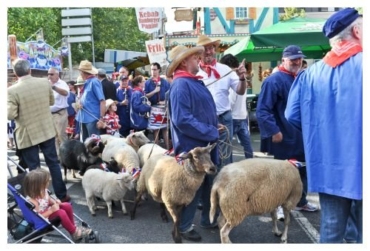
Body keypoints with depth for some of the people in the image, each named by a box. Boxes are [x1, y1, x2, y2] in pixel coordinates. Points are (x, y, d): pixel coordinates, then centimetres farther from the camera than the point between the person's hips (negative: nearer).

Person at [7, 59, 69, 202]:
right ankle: (62, 195, 23)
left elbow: (10, 115, -16)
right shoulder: (45, 82, -4)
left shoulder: (12, 90, -17)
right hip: (47, 131, 4)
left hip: (27, 135, -4)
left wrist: (21, 110, 3)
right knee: (53, 163, 14)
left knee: (34, 169, 7)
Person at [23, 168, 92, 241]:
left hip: (47, 210, 9)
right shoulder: (32, 200, -33)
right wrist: (51, 211, -28)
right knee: (61, 213, -26)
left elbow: (49, 200, 11)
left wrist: (55, 202, -10)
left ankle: (73, 226, 11)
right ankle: (74, 232, -7)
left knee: (67, 206, -1)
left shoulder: (43, 191, -9)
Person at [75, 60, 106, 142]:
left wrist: (101, 118, -22)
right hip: (84, 118, 9)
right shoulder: (86, 83, 14)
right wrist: (80, 103, 1)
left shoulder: (94, 82, -11)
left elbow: (102, 101, -16)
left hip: (92, 118, -9)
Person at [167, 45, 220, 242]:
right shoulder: (181, 85, -19)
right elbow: (182, 120, -28)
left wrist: (214, 127, 3)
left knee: (209, 183, 18)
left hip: (205, 143, 9)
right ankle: (184, 225, 19)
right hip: (192, 146, -9)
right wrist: (211, 132, -22)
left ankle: (208, 219, 34)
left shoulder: (195, 82, 12)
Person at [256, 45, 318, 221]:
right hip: (284, 138, -7)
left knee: (303, 170, 18)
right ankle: (278, 205, 19)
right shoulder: (274, 80, -16)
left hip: (302, 136, 8)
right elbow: (262, 110, -21)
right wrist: (274, 131, -25)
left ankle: (301, 201, 34)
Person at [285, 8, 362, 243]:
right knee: (363, 232, 8)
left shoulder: (311, 73, 3)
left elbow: (293, 116, 5)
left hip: (328, 167, 4)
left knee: (331, 229, 14)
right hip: (360, 167, -4)